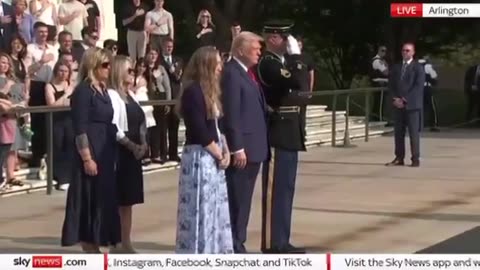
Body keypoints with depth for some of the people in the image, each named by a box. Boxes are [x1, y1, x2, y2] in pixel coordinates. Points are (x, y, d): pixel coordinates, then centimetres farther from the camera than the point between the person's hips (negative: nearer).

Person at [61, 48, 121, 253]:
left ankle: (95, 249, 18)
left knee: (104, 198, 11)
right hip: (91, 153, -9)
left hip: (105, 152, 9)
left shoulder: (102, 90, 12)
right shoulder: (83, 91, -13)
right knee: (89, 200, -4)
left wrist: (113, 151, 16)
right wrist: (87, 158, -21)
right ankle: (89, 250, 1)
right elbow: (80, 129, -17)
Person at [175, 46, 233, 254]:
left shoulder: (209, 91, 14)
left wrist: (225, 151, 1)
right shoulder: (193, 92, -14)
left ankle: (213, 253, 18)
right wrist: (218, 154, -10)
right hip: (200, 157, -9)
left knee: (215, 210, 12)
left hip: (213, 158, 9)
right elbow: (199, 130, -19)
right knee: (201, 209, -5)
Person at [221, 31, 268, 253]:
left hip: (253, 146, 9)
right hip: (241, 148, -9)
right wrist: (237, 148, -20)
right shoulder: (231, 73, -14)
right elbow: (231, 114, -18)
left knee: (244, 200, 14)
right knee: (236, 200, -4)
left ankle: (238, 244, 20)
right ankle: (233, 247, 1)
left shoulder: (248, 73, 16)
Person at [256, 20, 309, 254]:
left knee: (284, 189, 12)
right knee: (275, 190, -6)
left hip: (288, 134, 10)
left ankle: (281, 241, 17)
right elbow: (298, 83, -27)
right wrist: (296, 56, -15)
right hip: (278, 134, -10)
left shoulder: (282, 62, 15)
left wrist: (296, 57, 7)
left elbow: (303, 86, 16)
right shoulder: (267, 63, -15)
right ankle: (272, 243, -2)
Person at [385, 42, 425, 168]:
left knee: (414, 133, -5)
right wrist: (396, 98, -5)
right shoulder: (396, 67, 16)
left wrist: (405, 100, -14)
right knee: (398, 132, 4)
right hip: (398, 105, 5)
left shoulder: (418, 68, -1)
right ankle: (399, 158, 8)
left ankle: (415, 159, -2)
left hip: (412, 105, -5)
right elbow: (391, 84, 12)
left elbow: (418, 86, -10)